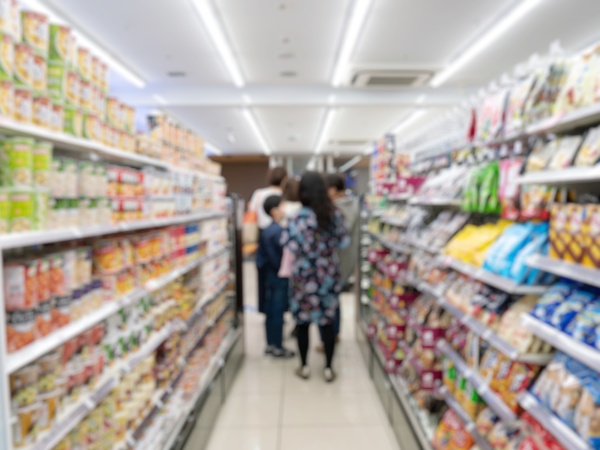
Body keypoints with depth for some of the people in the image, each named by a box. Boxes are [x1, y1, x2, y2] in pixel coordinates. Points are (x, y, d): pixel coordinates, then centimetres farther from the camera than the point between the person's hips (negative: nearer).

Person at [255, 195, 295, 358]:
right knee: (278, 312, 0)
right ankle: (278, 347, 10)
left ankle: (270, 344, 25)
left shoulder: (266, 231, 9)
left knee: (270, 311, 14)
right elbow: (287, 253, -20)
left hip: (270, 275, 9)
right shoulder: (279, 231, -19)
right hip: (280, 277, -9)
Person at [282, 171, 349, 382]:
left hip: (305, 276, -3)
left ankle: (304, 366, 26)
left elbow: (292, 246, -17)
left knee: (303, 322, 13)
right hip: (329, 276, 3)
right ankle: (328, 368, 21)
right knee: (327, 322, 12)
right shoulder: (335, 215, -4)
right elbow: (343, 242, 4)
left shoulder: (298, 218, -16)